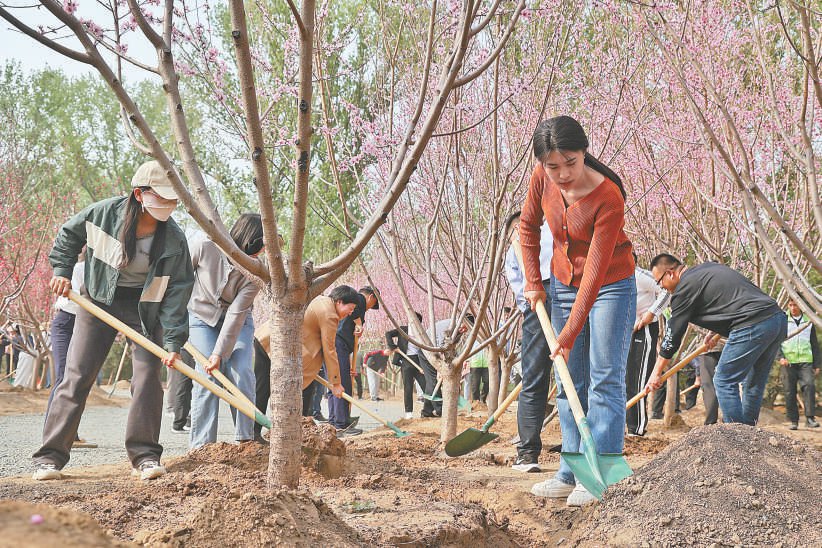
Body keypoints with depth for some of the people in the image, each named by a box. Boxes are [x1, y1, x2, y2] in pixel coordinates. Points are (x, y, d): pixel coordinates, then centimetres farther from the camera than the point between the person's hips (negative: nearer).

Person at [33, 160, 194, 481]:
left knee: (147, 376, -10)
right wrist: (62, 270, -4)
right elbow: (69, 235, 3)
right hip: (98, 300, 0)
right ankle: (51, 457, 0)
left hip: (145, 307, 1)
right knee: (76, 376, -3)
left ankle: (144, 455, 1)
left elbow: (178, 291, -14)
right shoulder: (104, 213, -19)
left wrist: (173, 341, -19)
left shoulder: (174, 240, -17)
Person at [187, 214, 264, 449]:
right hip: (202, 315, -1)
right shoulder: (204, 244, -29)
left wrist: (219, 353, -28)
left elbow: (237, 314, -26)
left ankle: (245, 439, -7)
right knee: (208, 376, -14)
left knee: (241, 372, -15)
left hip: (238, 320, 1)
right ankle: (201, 445, -11)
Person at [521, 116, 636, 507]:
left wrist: (570, 333, -29)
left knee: (604, 381, -9)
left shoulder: (608, 197, -30)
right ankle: (571, 474, 13)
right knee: (569, 383, 7)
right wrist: (532, 281, 3)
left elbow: (596, 269, -29)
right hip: (563, 284, 6)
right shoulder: (542, 179, -14)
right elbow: (528, 225, 6)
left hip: (611, 287, -6)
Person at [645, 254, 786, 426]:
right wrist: (715, 333, 35)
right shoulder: (708, 267, 24)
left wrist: (656, 373, 10)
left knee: (724, 381, 0)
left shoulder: (685, 287, -2)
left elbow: (673, 334, 2)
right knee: (753, 384, 16)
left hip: (752, 326, -9)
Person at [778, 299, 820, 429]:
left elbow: (815, 345, 16)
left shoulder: (808, 321, 14)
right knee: (790, 392, -2)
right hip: (788, 362, -1)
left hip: (805, 361, 1)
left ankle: (810, 418, -18)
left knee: (809, 386, -18)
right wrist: (781, 357, -11)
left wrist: (816, 364, 11)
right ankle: (793, 421, 4)